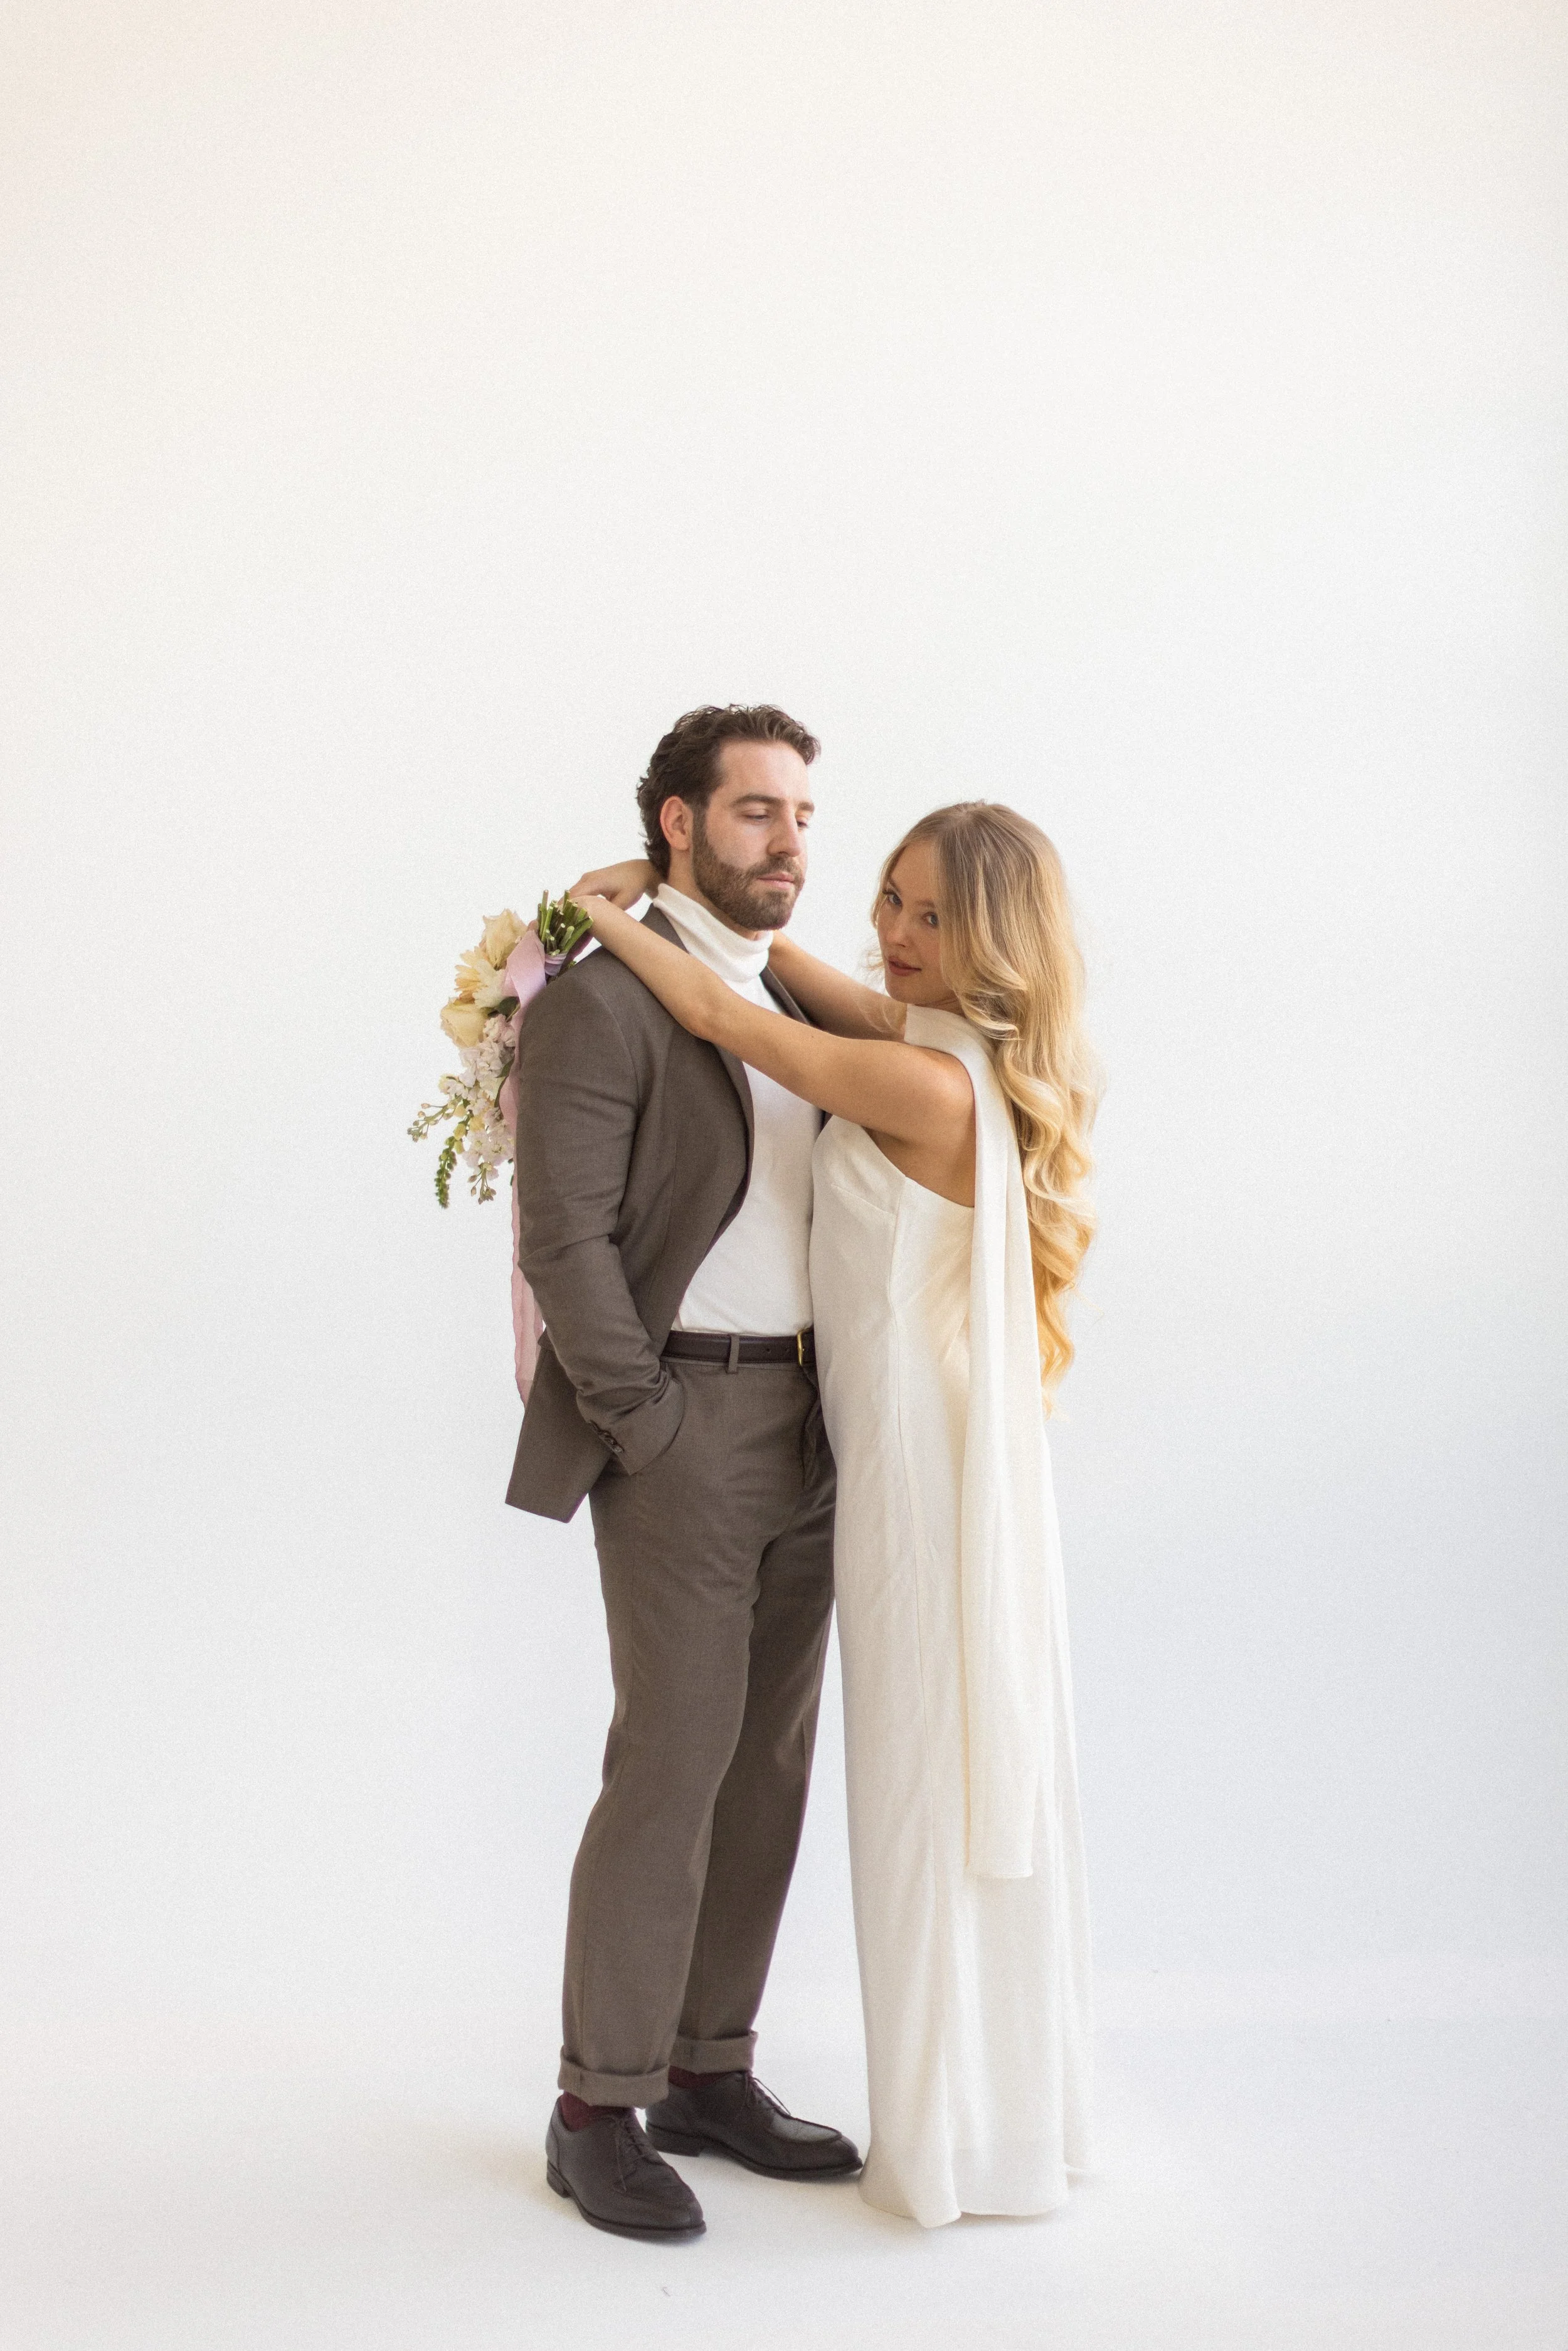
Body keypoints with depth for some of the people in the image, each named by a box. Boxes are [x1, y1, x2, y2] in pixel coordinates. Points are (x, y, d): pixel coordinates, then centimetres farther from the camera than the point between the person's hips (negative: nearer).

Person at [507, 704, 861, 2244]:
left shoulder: (789, 1007, 16)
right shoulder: (603, 998, -9)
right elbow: (565, 1235, -15)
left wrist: (839, 1414, 8)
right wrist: (647, 1433, -16)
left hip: (804, 1435, 8)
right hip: (681, 1424, -8)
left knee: (766, 1767, 11)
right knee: (670, 1769, -6)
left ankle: (710, 2073, 23)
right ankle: (599, 2109, 8)